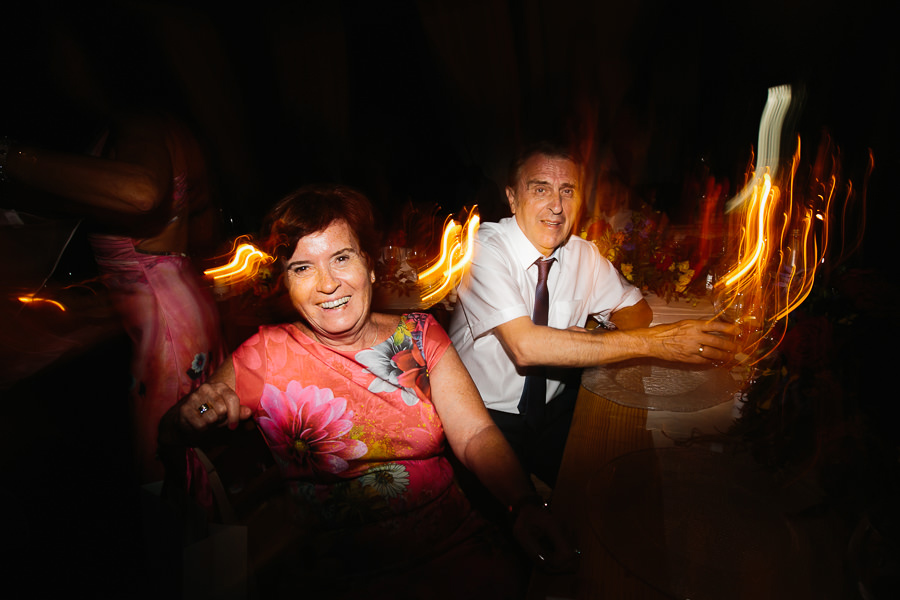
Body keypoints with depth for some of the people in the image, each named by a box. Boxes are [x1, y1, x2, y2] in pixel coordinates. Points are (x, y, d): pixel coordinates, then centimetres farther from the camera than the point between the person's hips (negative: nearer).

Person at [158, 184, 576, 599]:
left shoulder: (420, 334, 3)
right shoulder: (266, 356, -1)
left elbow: (476, 435, -4)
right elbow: (169, 438, 2)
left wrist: (526, 505, -21)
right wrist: (191, 419, -21)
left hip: (454, 549, 2)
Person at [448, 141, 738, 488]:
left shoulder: (583, 254, 1)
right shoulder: (483, 249, -18)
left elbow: (636, 308, 11)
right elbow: (524, 346, -30)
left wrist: (594, 339, -14)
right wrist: (651, 342, -31)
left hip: (554, 408, 5)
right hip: (485, 415, -5)